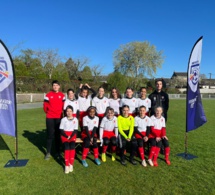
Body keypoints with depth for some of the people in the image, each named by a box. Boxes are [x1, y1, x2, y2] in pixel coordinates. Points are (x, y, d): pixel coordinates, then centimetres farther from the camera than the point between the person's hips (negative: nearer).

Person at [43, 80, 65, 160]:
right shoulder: (48, 95, -2)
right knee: (50, 135, 3)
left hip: (59, 118, 1)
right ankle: (48, 153, 14)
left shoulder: (62, 95, 2)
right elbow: (45, 106, 1)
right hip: (50, 118, -1)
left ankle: (58, 152, 19)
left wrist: (60, 112, 10)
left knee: (58, 135, 8)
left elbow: (64, 106, 7)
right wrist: (48, 112, 11)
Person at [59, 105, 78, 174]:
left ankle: (71, 164, -18)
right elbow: (61, 130, -1)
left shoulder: (75, 119, 4)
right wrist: (67, 136, -14)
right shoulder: (63, 119, 1)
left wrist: (71, 136, -12)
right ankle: (66, 165, -18)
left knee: (72, 147, -25)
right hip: (64, 135, -1)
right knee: (67, 147, -24)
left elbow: (75, 130, 3)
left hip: (72, 135, 1)